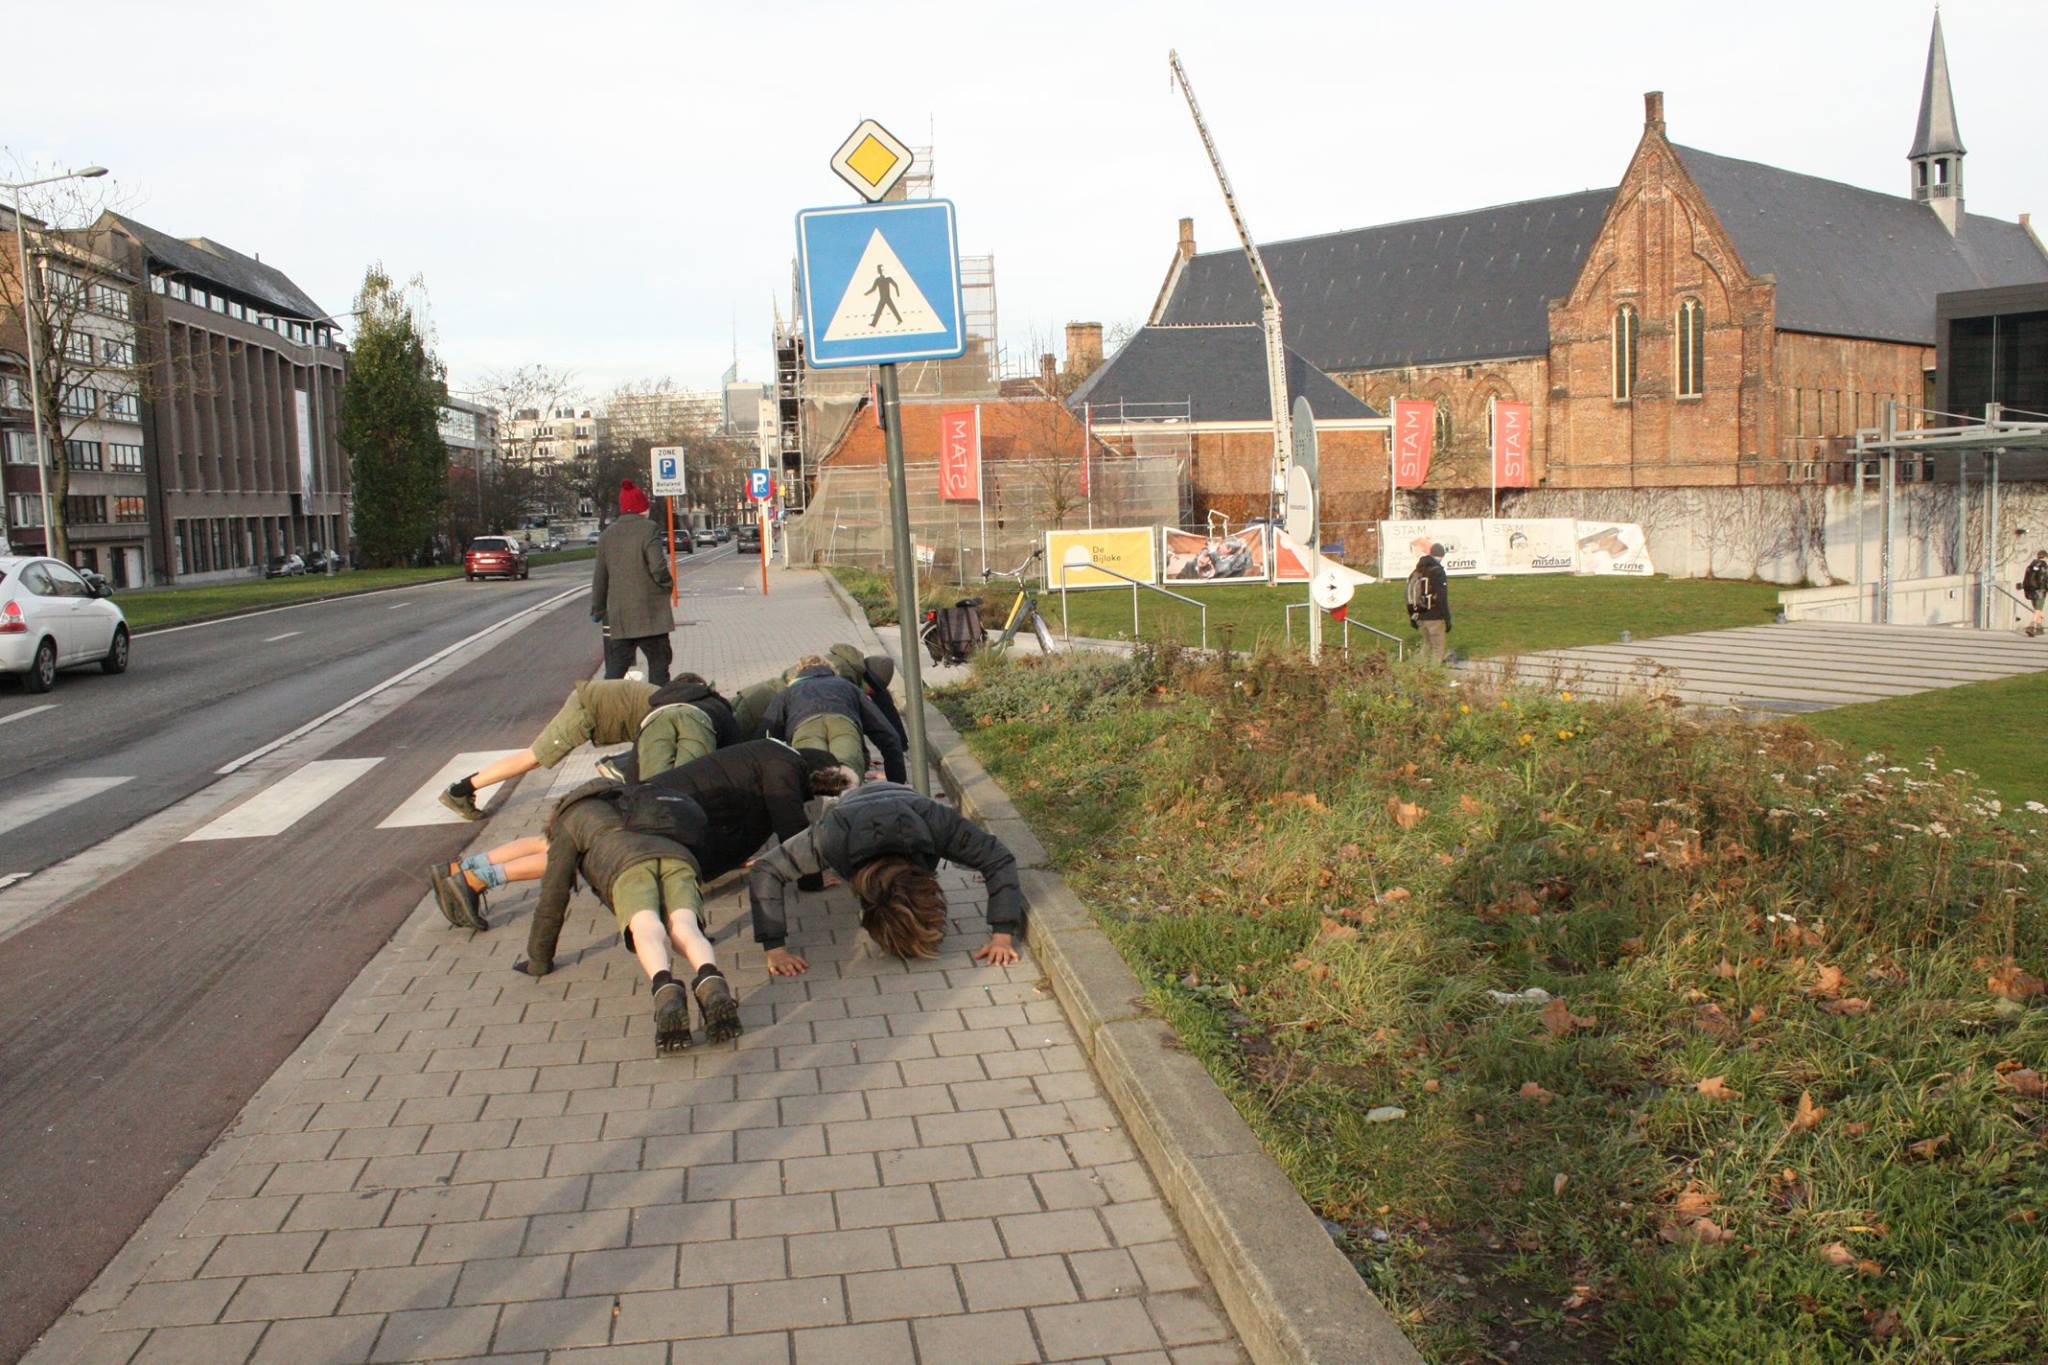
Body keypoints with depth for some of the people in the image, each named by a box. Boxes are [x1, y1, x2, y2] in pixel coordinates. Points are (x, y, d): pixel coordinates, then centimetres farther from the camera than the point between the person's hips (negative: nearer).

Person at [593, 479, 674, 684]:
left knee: (615, 667, 8)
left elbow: (600, 576, 13)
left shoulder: (608, 534, 9)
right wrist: (669, 582, 3)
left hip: (618, 615, 5)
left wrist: (597, 609, 22)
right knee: (658, 662, 3)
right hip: (649, 613, -5)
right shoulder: (648, 529, -9)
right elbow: (658, 567, -18)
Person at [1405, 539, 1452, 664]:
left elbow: (1410, 595, 15)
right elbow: (1442, 599, -17)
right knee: (1438, 648, 0)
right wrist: (1447, 620, -11)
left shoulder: (1416, 572, 9)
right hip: (1435, 618, -7)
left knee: (1427, 644, 22)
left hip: (1420, 617, 7)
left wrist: (1412, 617, 22)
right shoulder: (1438, 572, -14)